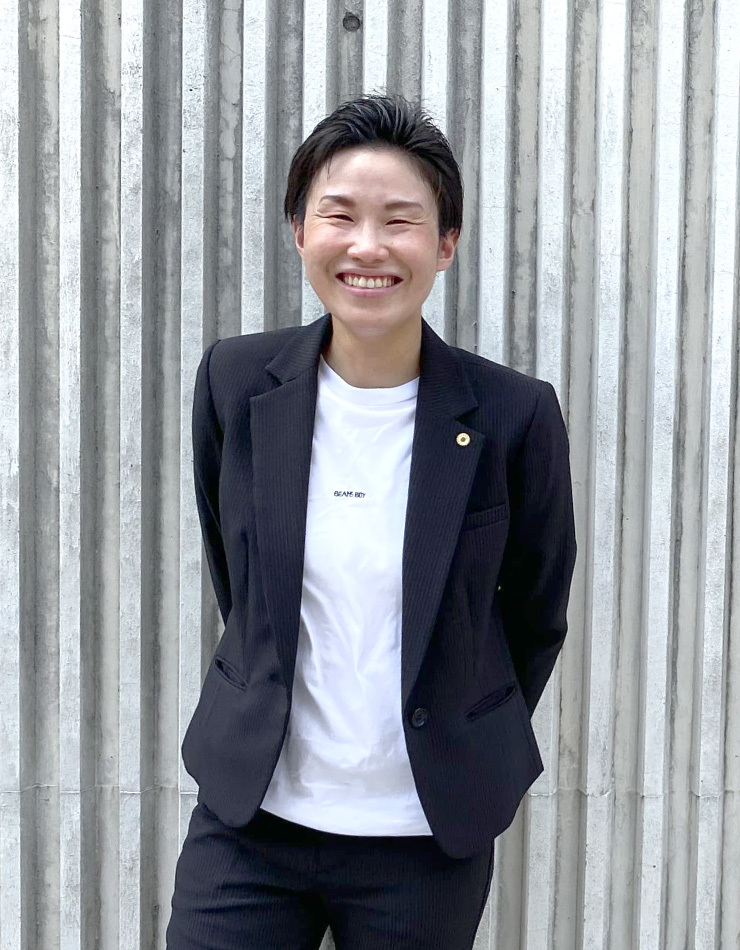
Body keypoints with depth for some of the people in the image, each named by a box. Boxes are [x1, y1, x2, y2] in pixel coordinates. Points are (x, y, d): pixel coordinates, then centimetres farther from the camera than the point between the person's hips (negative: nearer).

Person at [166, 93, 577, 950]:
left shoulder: (515, 416, -11)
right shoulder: (236, 383, -5)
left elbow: (535, 622, 2)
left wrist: (467, 745, 10)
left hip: (429, 838, -1)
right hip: (251, 816, 1)